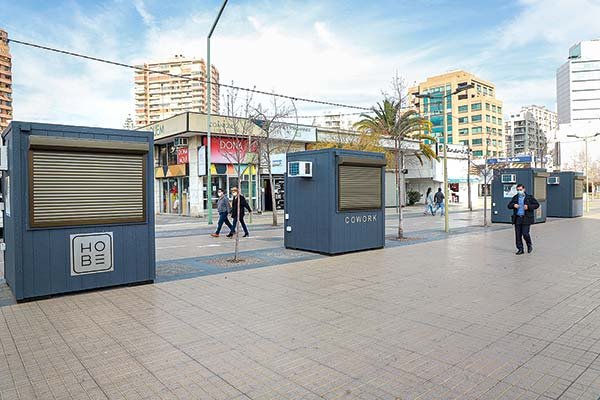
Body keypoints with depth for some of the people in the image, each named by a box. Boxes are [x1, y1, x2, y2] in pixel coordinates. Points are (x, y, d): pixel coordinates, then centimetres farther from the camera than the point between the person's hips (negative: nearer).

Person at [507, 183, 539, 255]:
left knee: (525, 233, -8)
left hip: (526, 219, -4)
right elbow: (509, 206, 15)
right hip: (517, 218, 4)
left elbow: (537, 205, 0)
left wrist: (528, 207, -15)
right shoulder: (515, 197, 12)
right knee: (518, 235, 2)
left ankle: (529, 245, 21)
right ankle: (520, 249, 11)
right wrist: (513, 205, -7)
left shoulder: (529, 197, 2)